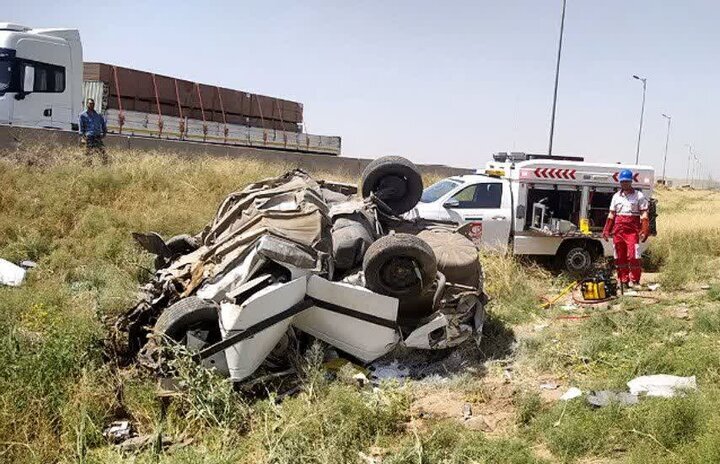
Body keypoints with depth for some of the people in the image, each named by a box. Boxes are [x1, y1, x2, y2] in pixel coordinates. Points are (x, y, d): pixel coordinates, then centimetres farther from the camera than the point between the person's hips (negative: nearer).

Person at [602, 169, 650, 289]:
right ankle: (624, 281, 14)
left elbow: (644, 215, -2)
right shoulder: (616, 196, 15)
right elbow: (611, 215, 17)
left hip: (633, 230, -4)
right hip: (618, 229, 4)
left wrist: (645, 231, -11)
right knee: (620, 257, 6)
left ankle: (635, 280, 0)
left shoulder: (639, 196, 3)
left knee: (633, 256, -11)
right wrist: (607, 230, 12)